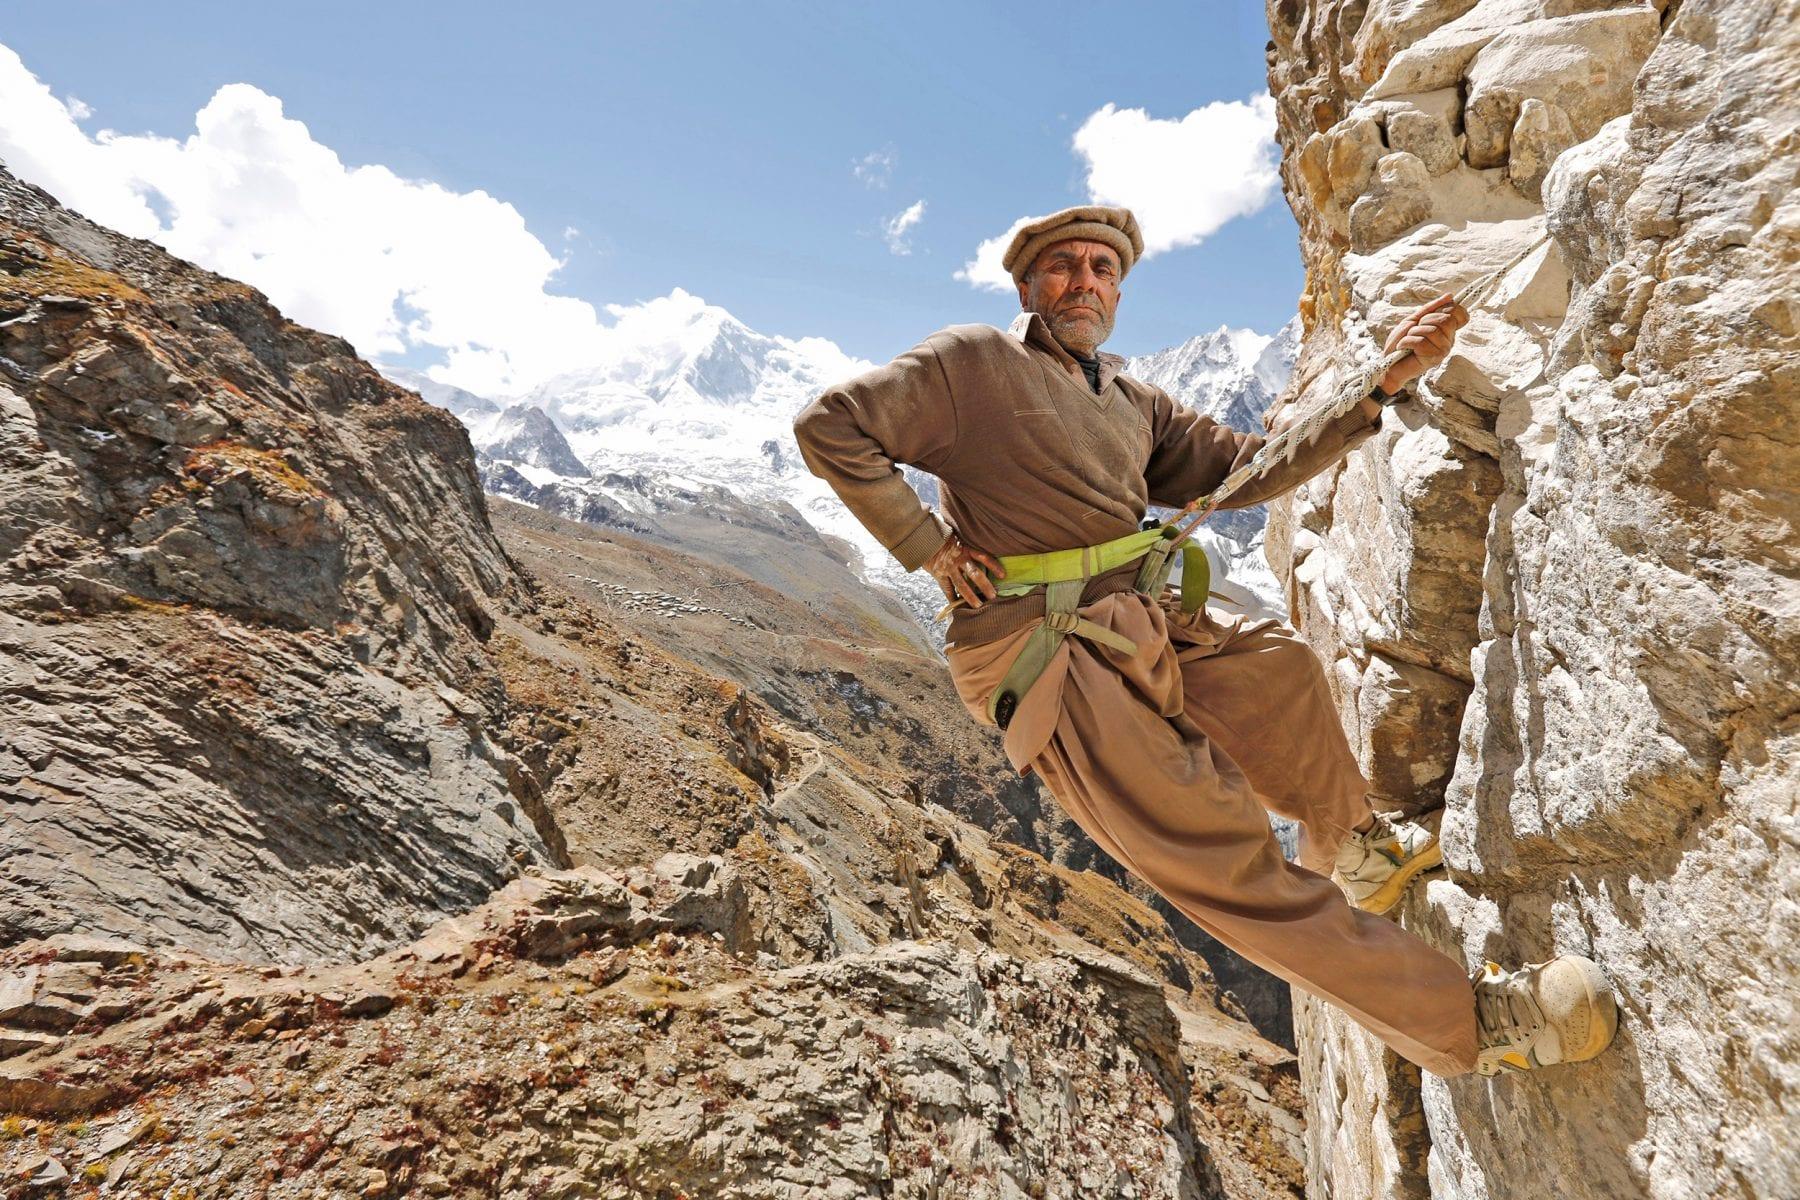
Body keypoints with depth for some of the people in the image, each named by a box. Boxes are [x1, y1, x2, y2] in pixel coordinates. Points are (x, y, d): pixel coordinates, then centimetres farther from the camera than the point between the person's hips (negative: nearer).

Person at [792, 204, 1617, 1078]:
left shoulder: (1132, 404, 22)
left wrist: (1381, 382, 11)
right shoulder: (972, 362, 1)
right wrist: (929, 549, -12)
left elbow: (1248, 469, 18)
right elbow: (828, 425, -6)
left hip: (1133, 628, 8)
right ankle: (1464, 1021, 7)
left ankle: (1351, 844, 26)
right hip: (1038, 653, -8)